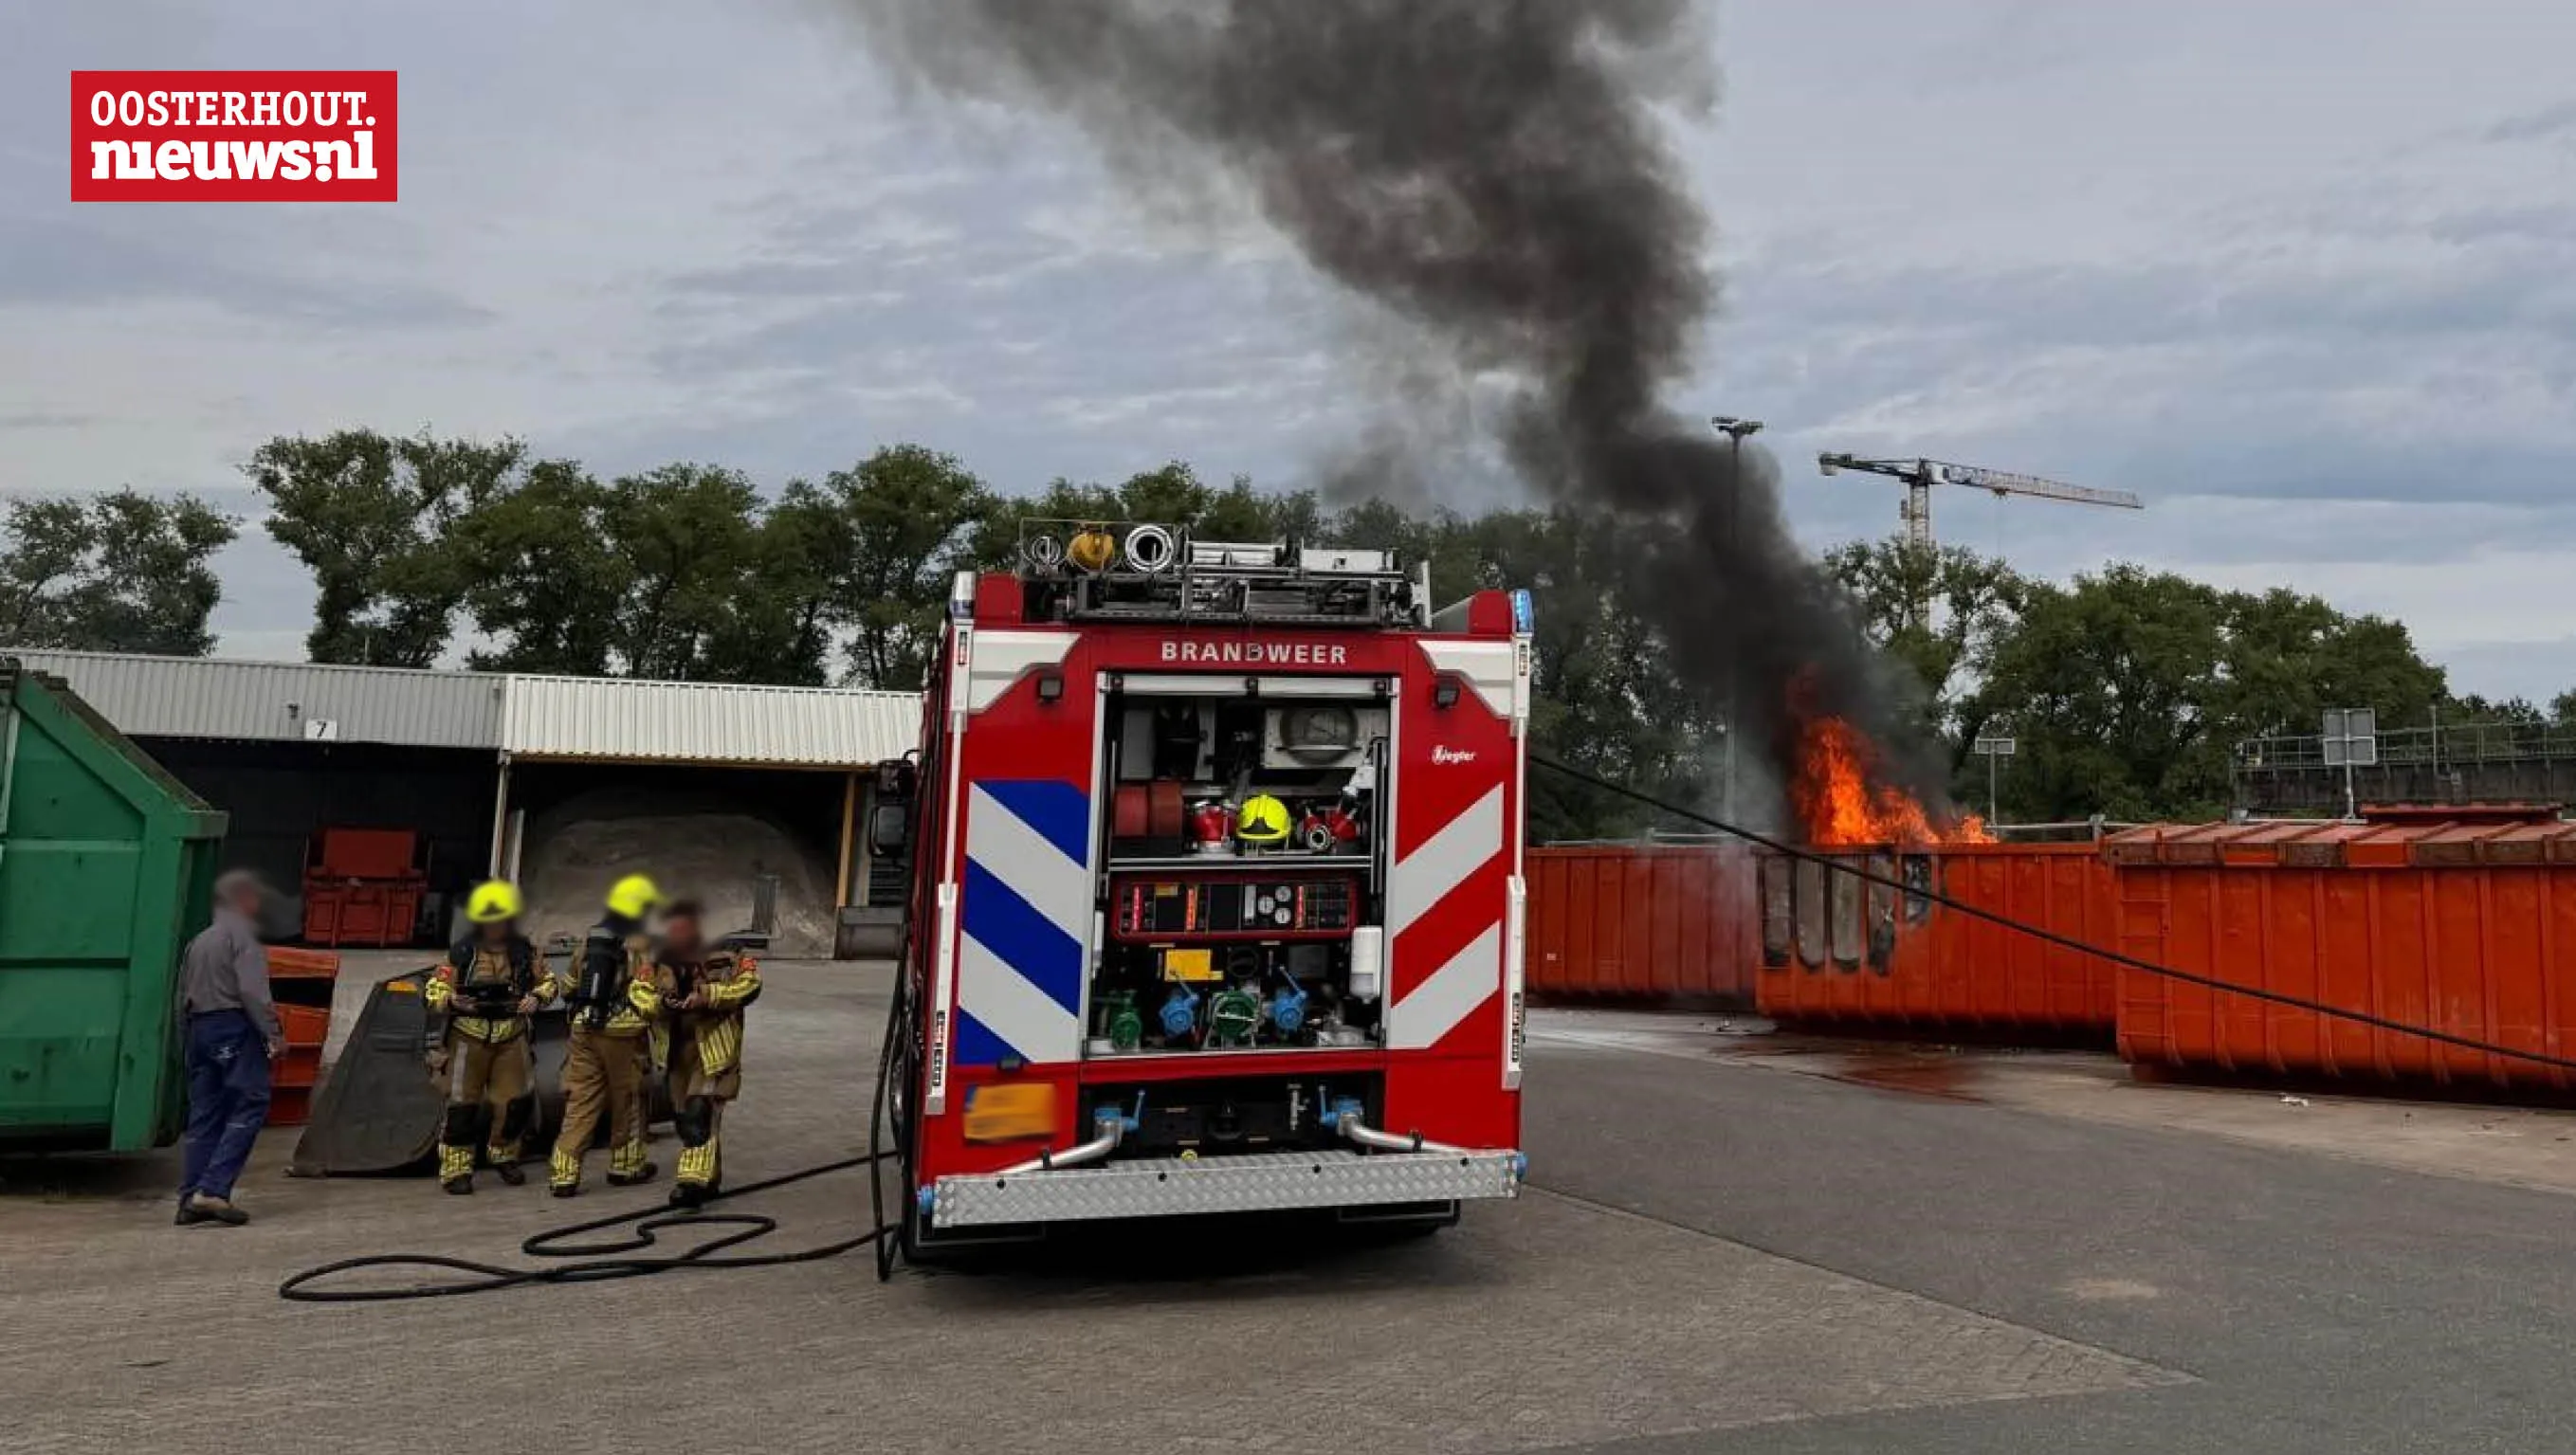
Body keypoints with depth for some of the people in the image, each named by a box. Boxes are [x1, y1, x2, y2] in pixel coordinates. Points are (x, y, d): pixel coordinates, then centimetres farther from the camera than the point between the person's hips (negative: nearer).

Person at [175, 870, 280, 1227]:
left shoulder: (199, 940, 21)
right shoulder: (241, 934, -6)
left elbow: (183, 996, 23)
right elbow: (252, 991, -17)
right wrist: (273, 1032, -16)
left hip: (199, 1027, 9)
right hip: (234, 1025, -9)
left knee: (204, 1115, 9)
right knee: (250, 1106, -8)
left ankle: (190, 1199, 7)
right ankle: (213, 1190, -18)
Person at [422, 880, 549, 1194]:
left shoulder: (524, 951, 3)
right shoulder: (461, 953, -5)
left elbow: (547, 982, 15)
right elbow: (433, 990, -1)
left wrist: (536, 998, -5)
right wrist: (451, 1000, -22)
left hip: (511, 1037, 3)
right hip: (469, 1037, -3)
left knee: (517, 1102, 6)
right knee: (462, 1105, -2)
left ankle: (503, 1155, 29)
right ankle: (455, 1170, 8)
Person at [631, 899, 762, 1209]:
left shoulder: (724, 957, -7)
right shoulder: (661, 962, 9)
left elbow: (750, 984, -17)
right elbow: (637, 991, 3)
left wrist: (708, 996, -27)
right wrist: (660, 1002, -19)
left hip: (714, 1047, -6)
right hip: (677, 1050, 7)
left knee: (700, 1112, -19)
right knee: (683, 1115, 13)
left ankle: (694, 1181, -23)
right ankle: (710, 1178, 28)